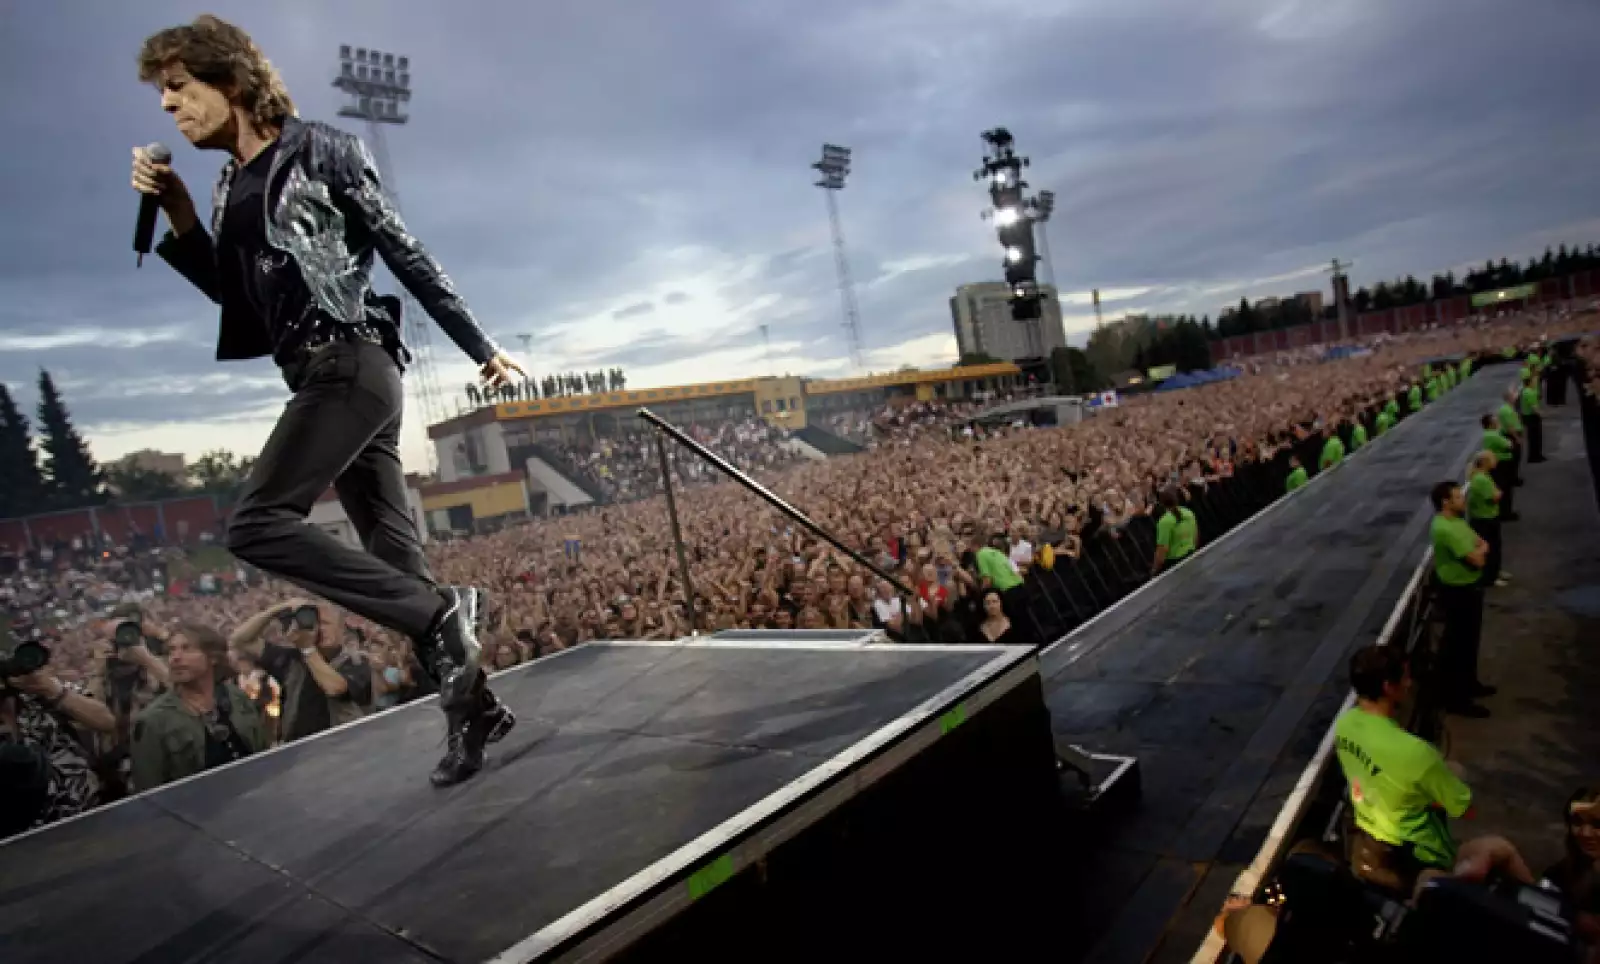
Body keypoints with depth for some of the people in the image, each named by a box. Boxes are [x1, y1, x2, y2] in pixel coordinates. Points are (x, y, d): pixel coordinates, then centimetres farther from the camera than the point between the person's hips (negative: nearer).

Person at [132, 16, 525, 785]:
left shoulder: (322, 152, -3)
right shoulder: (231, 183, 18)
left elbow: (407, 257, -5)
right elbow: (232, 292, 24)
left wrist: (480, 350, -3)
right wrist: (177, 214, 12)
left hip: (350, 365, -8)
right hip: (322, 375, 8)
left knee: (257, 525, -17)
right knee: (394, 555, 6)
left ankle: (443, 610, -12)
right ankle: (471, 702, 13)